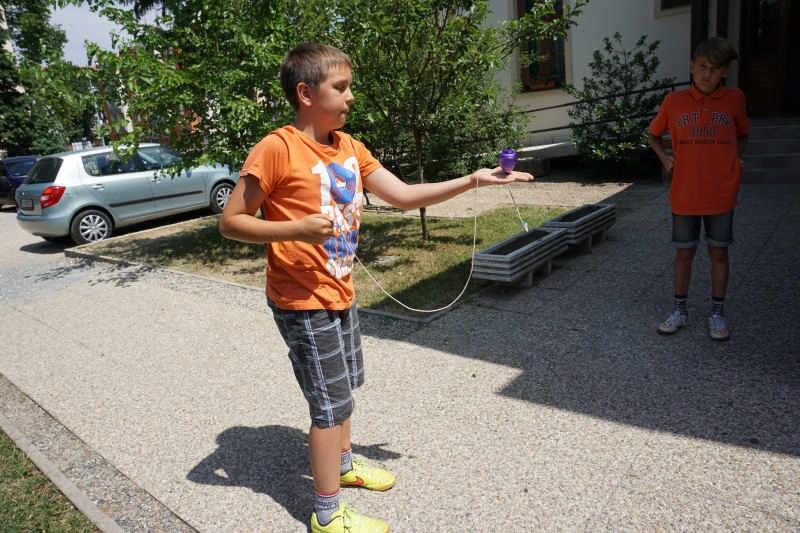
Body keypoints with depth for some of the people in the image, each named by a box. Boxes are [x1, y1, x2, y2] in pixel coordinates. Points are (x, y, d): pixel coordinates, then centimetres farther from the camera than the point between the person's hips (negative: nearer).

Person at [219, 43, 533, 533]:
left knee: (343, 386, 24)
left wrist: (473, 180, -6)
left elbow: (403, 195, 1)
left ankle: (343, 463, 49)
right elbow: (231, 222, -14)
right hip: (303, 302, -8)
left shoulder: (349, 147, 4)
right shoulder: (277, 149, -18)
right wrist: (295, 229, -29)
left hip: (340, 294, 8)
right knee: (331, 402, 2)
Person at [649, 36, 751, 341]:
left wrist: (736, 158, -1)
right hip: (684, 193, 0)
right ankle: (680, 310, 23)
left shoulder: (734, 99, 0)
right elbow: (654, 134, 13)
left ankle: (717, 313, 23)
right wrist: (664, 156, -3)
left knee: (718, 252, 9)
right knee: (684, 252, 10)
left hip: (721, 194, 0)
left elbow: (742, 134, 16)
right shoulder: (674, 101, -1)